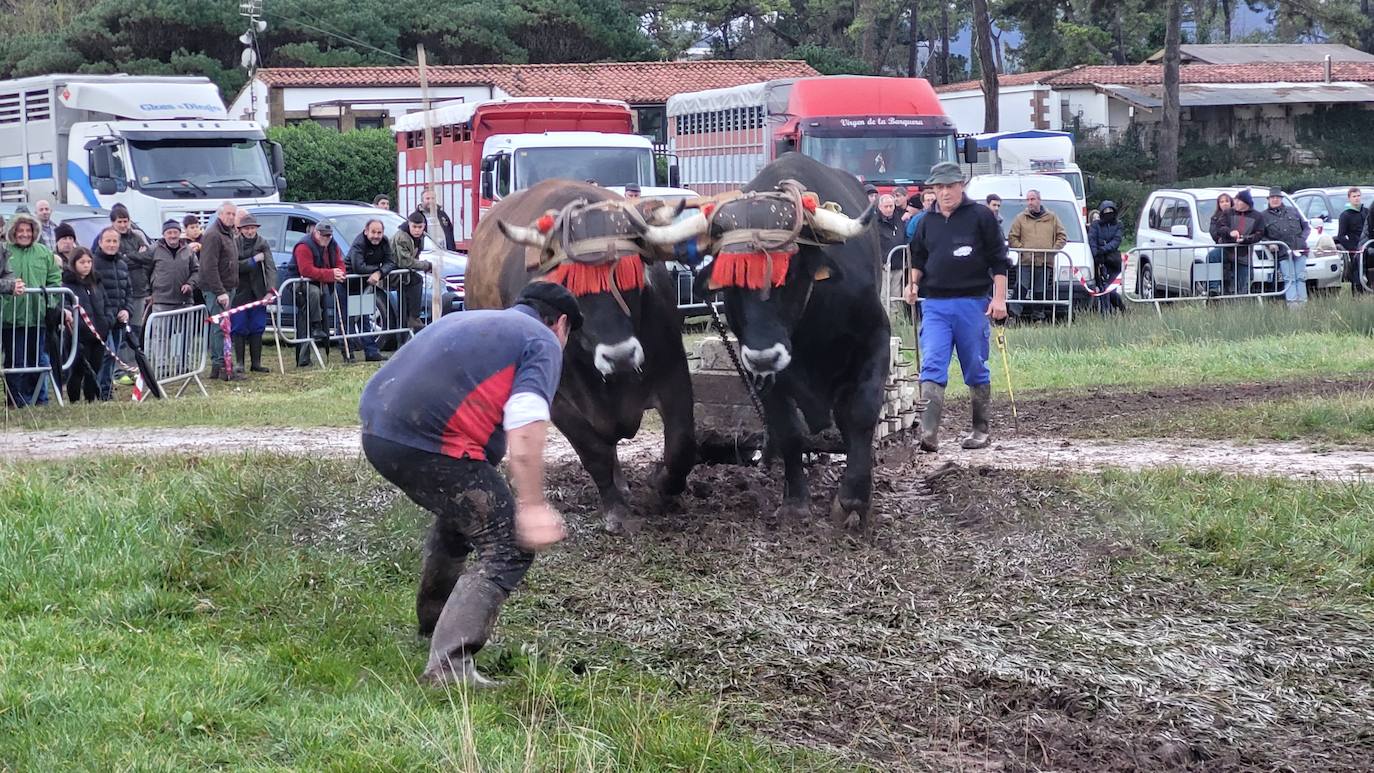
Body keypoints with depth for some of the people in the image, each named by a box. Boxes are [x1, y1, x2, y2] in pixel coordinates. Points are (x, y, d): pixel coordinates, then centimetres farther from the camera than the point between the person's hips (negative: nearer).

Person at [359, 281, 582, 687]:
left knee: (459, 514, 33)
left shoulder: (467, 320, 31)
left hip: (375, 431, 9)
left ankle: (433, 622, 49)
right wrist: (532, 505, -14)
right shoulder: (543, 342, 6)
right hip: (429, 445, -9)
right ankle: (450, 664, -18)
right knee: (509, 548, -4)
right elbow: (525, 427, -11)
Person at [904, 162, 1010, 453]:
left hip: (972, 303, -3)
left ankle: (981, 430, 19)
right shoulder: (927, 222, 12)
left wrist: (999, 298, -7)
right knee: (931, 367, -10)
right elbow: (918, 259, 23)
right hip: (935, 305, 3)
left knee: (975, 369, 6)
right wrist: (914, 283, 4)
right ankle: (928, 433, -19)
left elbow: (999, 260, 0)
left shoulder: (980, 216, 0)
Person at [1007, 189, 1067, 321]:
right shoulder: (1020, 218, 10)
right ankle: (1013, 314, -13)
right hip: (1025, 262, -1)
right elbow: (1012, 238, 7)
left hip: (1045, 263, 1)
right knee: (1021, 289, -11)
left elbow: (1062, 237, 13)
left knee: (1041, 293, 3)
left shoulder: (1052, 218, 13)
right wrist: (1022, 250, -7)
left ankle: (1038, 317, 8)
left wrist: (1053, 249, -1)